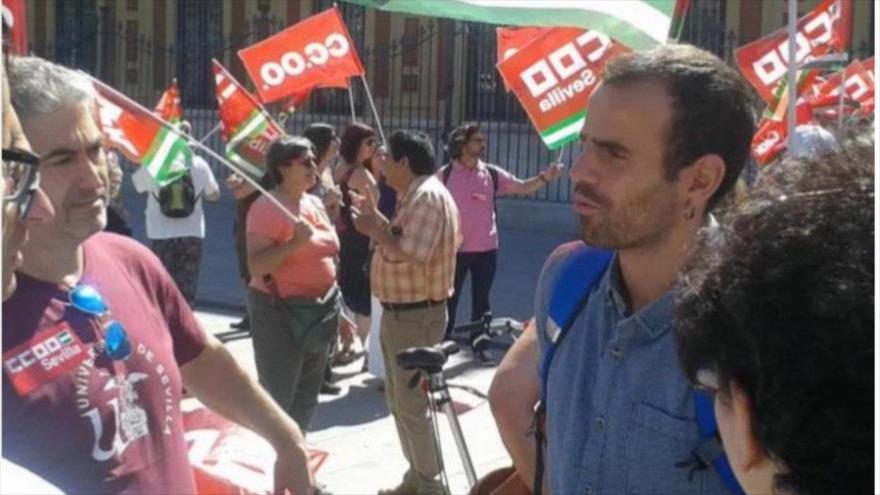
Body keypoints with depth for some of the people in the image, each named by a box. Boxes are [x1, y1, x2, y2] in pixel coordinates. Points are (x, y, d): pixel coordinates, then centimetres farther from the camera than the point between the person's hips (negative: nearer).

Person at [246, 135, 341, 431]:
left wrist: (338, 310, 17)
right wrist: (295, 241, -31)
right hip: (280, 312, -8)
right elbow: (256, 267, -23)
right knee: (278, 397, -3)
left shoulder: (315, 204, 10)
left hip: (318, 310, 8)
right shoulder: (267, 208, -15)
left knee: (307, 396, 16)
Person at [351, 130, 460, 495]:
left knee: (412, 404, -2)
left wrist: (375, 231, -17)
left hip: (416, 315, -11)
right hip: (400, 313, 11)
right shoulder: (414, 196, 14)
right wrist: (377, 218, 11)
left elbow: (414, 256, -28)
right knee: (399, 401, 19)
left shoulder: (428, 196, -19)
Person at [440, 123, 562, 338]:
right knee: (449, 300, 7)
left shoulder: (492, 173, 2)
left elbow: (522, 187, -3)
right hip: (454, 250, -3)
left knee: (481, 302, 13)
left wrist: (545, 177, -21)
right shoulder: (445, 175, -6)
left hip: (486, 250, 3)